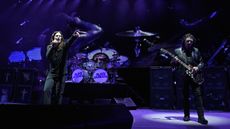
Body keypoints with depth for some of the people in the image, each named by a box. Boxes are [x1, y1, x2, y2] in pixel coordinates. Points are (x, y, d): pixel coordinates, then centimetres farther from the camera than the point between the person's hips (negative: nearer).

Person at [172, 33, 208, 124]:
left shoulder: (196, 51, 8)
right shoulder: (177, 51, 3)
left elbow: (202, 63, 12)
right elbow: (172, 63, 4)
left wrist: (197, 68, -8)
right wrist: (175, 61, -19)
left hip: (195, 77, 1)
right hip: (183, 77, -1)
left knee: (198, 95, -7)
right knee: (185, 96, 7)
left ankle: (201, 117, -3)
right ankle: (186, 115, 20)